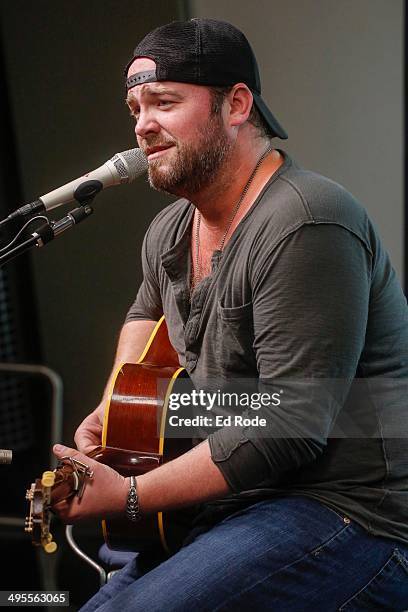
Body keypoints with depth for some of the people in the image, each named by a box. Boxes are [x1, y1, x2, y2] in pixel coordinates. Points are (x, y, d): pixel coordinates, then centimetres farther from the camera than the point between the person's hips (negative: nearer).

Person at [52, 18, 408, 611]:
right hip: (243, 504, 9)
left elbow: (289, 427, -25)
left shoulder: (306, 227, -20)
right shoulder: (171, 231, 10)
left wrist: (127, 495, -20)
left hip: (356, 517, -9)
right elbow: (147, 312, 34)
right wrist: (114, 408, 15)